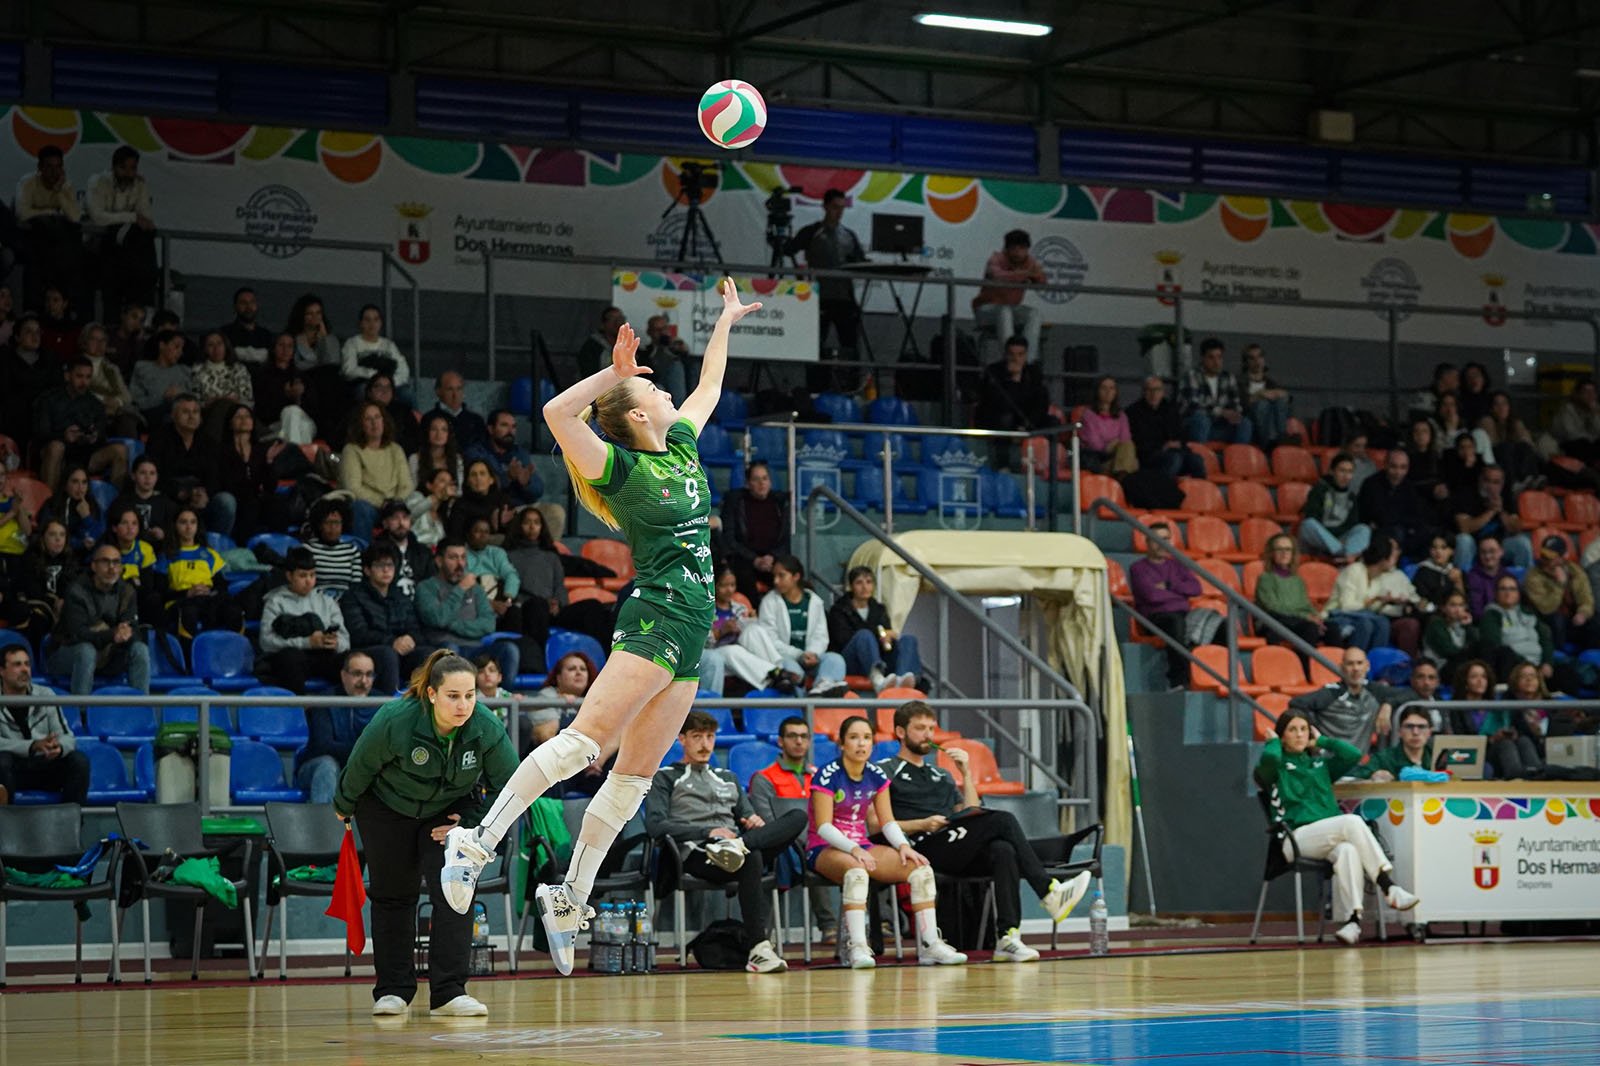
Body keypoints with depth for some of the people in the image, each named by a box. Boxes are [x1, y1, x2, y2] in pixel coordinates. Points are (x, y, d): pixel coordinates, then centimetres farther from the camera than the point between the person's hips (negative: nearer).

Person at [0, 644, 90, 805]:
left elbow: (67, 737, 0)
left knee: (79, 760, -24)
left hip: (45, 766, 3)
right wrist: (33, 746, -32)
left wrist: (59, 748, -25)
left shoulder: (45, 695, 5)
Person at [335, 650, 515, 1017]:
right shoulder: (393, 721, -34)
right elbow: (360, 766, -13)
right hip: (386, 808, -1)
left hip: (451, 809, 1)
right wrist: (344, 807, 2)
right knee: (393, 894, 5)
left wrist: (474, 825, -16)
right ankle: (392, 990, 17)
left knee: (452, 890, -13)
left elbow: (510, 787, -11)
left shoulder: (488, 730, -28)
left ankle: (449, 992, -11)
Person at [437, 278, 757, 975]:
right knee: (586, 739, -20)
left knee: (634, 775, 5)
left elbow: (708, 386, 32)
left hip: (690, 638, 8)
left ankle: (569, 898, 8)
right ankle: (478, 844, -19)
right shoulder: (620, 468, -6)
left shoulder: (682, 446, 15)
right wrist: (615, 373, -16)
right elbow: (557, 413, -20)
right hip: (652, 622, -8)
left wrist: (727, 320, 37)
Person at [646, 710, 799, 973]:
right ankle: (759, 949, -47)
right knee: (751, 859, -40)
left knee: (797, 818, -20)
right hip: (694, 854, -5)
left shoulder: (728, 778, 36)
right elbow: (655, 825, 0)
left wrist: (755, 822, 1)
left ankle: (736, 845, -41)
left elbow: (748, 817, 28)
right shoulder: (665, 778, 17)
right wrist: (708, 832, -11)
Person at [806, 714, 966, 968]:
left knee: (920, 867, -14)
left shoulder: (877, 776, 7)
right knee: (856, 869, -41)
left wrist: (903, 846, -13)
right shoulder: (827, 776, -12)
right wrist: (854, 850, -32)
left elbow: (888, 822, 7)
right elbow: (823, 826, -18)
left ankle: (929, 944, -15)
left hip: (861, 847, 6)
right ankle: (856, 947, -44)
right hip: (824, 849, -6)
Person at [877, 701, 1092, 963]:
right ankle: (1049, 892, -26)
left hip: (960, 851, 6)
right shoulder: (886, 772, 12)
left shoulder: (941, 775, 33)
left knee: (1003, 850, -30)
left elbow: (972, 814, 21)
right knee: (1003, 820, -24)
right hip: (926, 849, -6)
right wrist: (921, 825, -11)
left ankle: (1008, 937, -41)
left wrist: (966, 773, 12)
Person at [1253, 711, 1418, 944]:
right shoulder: (1277, 767, 14)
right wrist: (1274, 741, 10)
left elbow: (1354, 755, 10)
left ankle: (1352, 918, -50)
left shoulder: (1320, 764, 28)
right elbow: (1269, 758, -13)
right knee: (1353, 822, -32)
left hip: (1329, 839, 4)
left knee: (1348, 850, -36)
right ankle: (1389, 888, -37)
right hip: (1297, 839, -4)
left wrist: (1322, 740, 21)